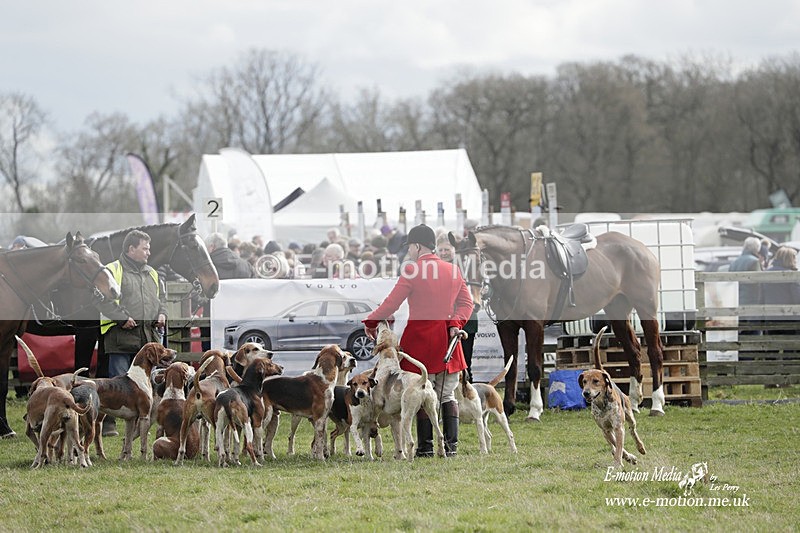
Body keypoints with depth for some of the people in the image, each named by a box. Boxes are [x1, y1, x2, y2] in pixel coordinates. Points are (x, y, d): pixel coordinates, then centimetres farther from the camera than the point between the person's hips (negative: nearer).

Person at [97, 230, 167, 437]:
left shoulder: (151, 273, 20)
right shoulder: (112, 271, -3)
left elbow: (161, 298, 29)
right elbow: (104, 301, -12)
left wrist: (162, 313, 8)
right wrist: (123, 318, -19)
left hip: (148, 335, 7)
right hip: (122, 335, -7)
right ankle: (108, 422, -7)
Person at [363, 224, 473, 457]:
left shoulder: (412, 271, -10)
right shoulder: (453, 270, 8)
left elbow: (391, 303, -8)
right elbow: (466, 302, 7)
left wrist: (371, 322, 5)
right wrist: (455, 323, -4)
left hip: (420, 337, -5)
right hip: (446, 340, 5)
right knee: (447, 395, 9)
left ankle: (426, 446, -1)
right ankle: (451, 444, 5)